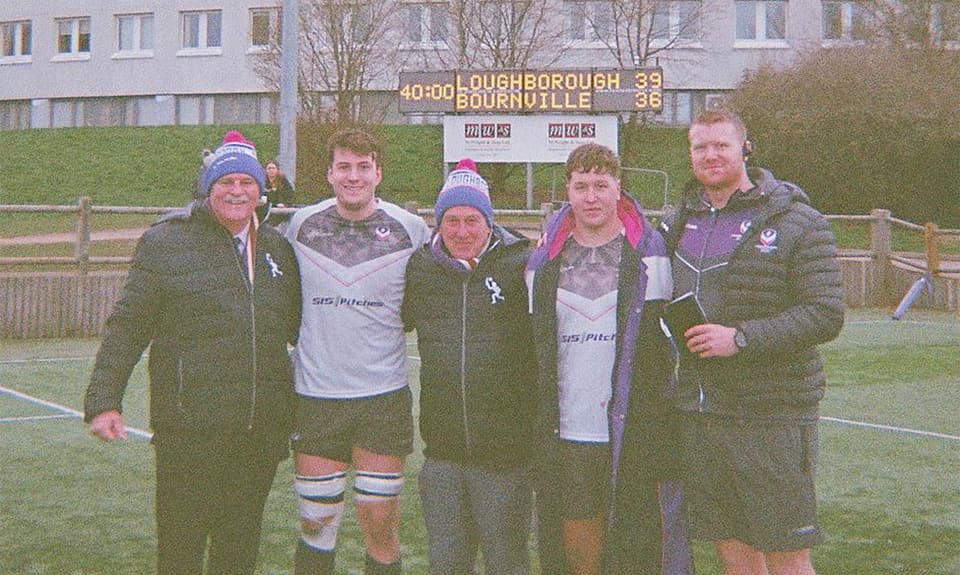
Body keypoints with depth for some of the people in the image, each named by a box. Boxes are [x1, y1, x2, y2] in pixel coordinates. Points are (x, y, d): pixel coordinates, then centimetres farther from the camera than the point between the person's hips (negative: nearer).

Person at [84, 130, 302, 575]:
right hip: (190, 430, -4)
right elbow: (127, 327, -1)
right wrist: (103, 401, -8)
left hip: (262, 431, 5)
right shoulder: (165, 242, 0)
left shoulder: (278, 250, 14)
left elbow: (300, 329, 25)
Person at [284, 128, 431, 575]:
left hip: (384, 397, -1)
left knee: (381, 528, 4)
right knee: (315, 525, 8)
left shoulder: (412, 230, 0)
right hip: (314, 396, 1)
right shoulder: (300, 224, 3)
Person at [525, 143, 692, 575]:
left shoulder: (650, 254, 2)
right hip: (563, 435, 3)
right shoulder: (544, 261, 9)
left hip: (634, 436, -2)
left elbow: (672, 337, 6)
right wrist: (538, 421, 12)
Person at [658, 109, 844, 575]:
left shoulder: (797, 222, -6)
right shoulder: (677, 223, 11)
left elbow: (826, 314, -13)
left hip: (772, 417, -5)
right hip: (700, 415, 5)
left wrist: (741, 338, -21)